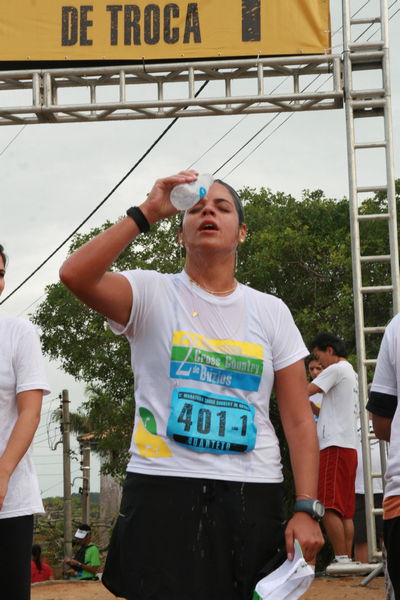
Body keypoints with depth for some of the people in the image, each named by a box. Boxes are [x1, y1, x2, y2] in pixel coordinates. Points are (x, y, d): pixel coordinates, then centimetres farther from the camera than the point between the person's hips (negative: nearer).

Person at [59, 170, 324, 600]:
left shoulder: (271, 312, 8)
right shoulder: (152, 293, 0)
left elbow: (299, 421, 6)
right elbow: (75, 275, -20)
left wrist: (307, 509, -3)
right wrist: (147, 212, -16)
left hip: (253, 495, 3)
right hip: (162, 487, -3)